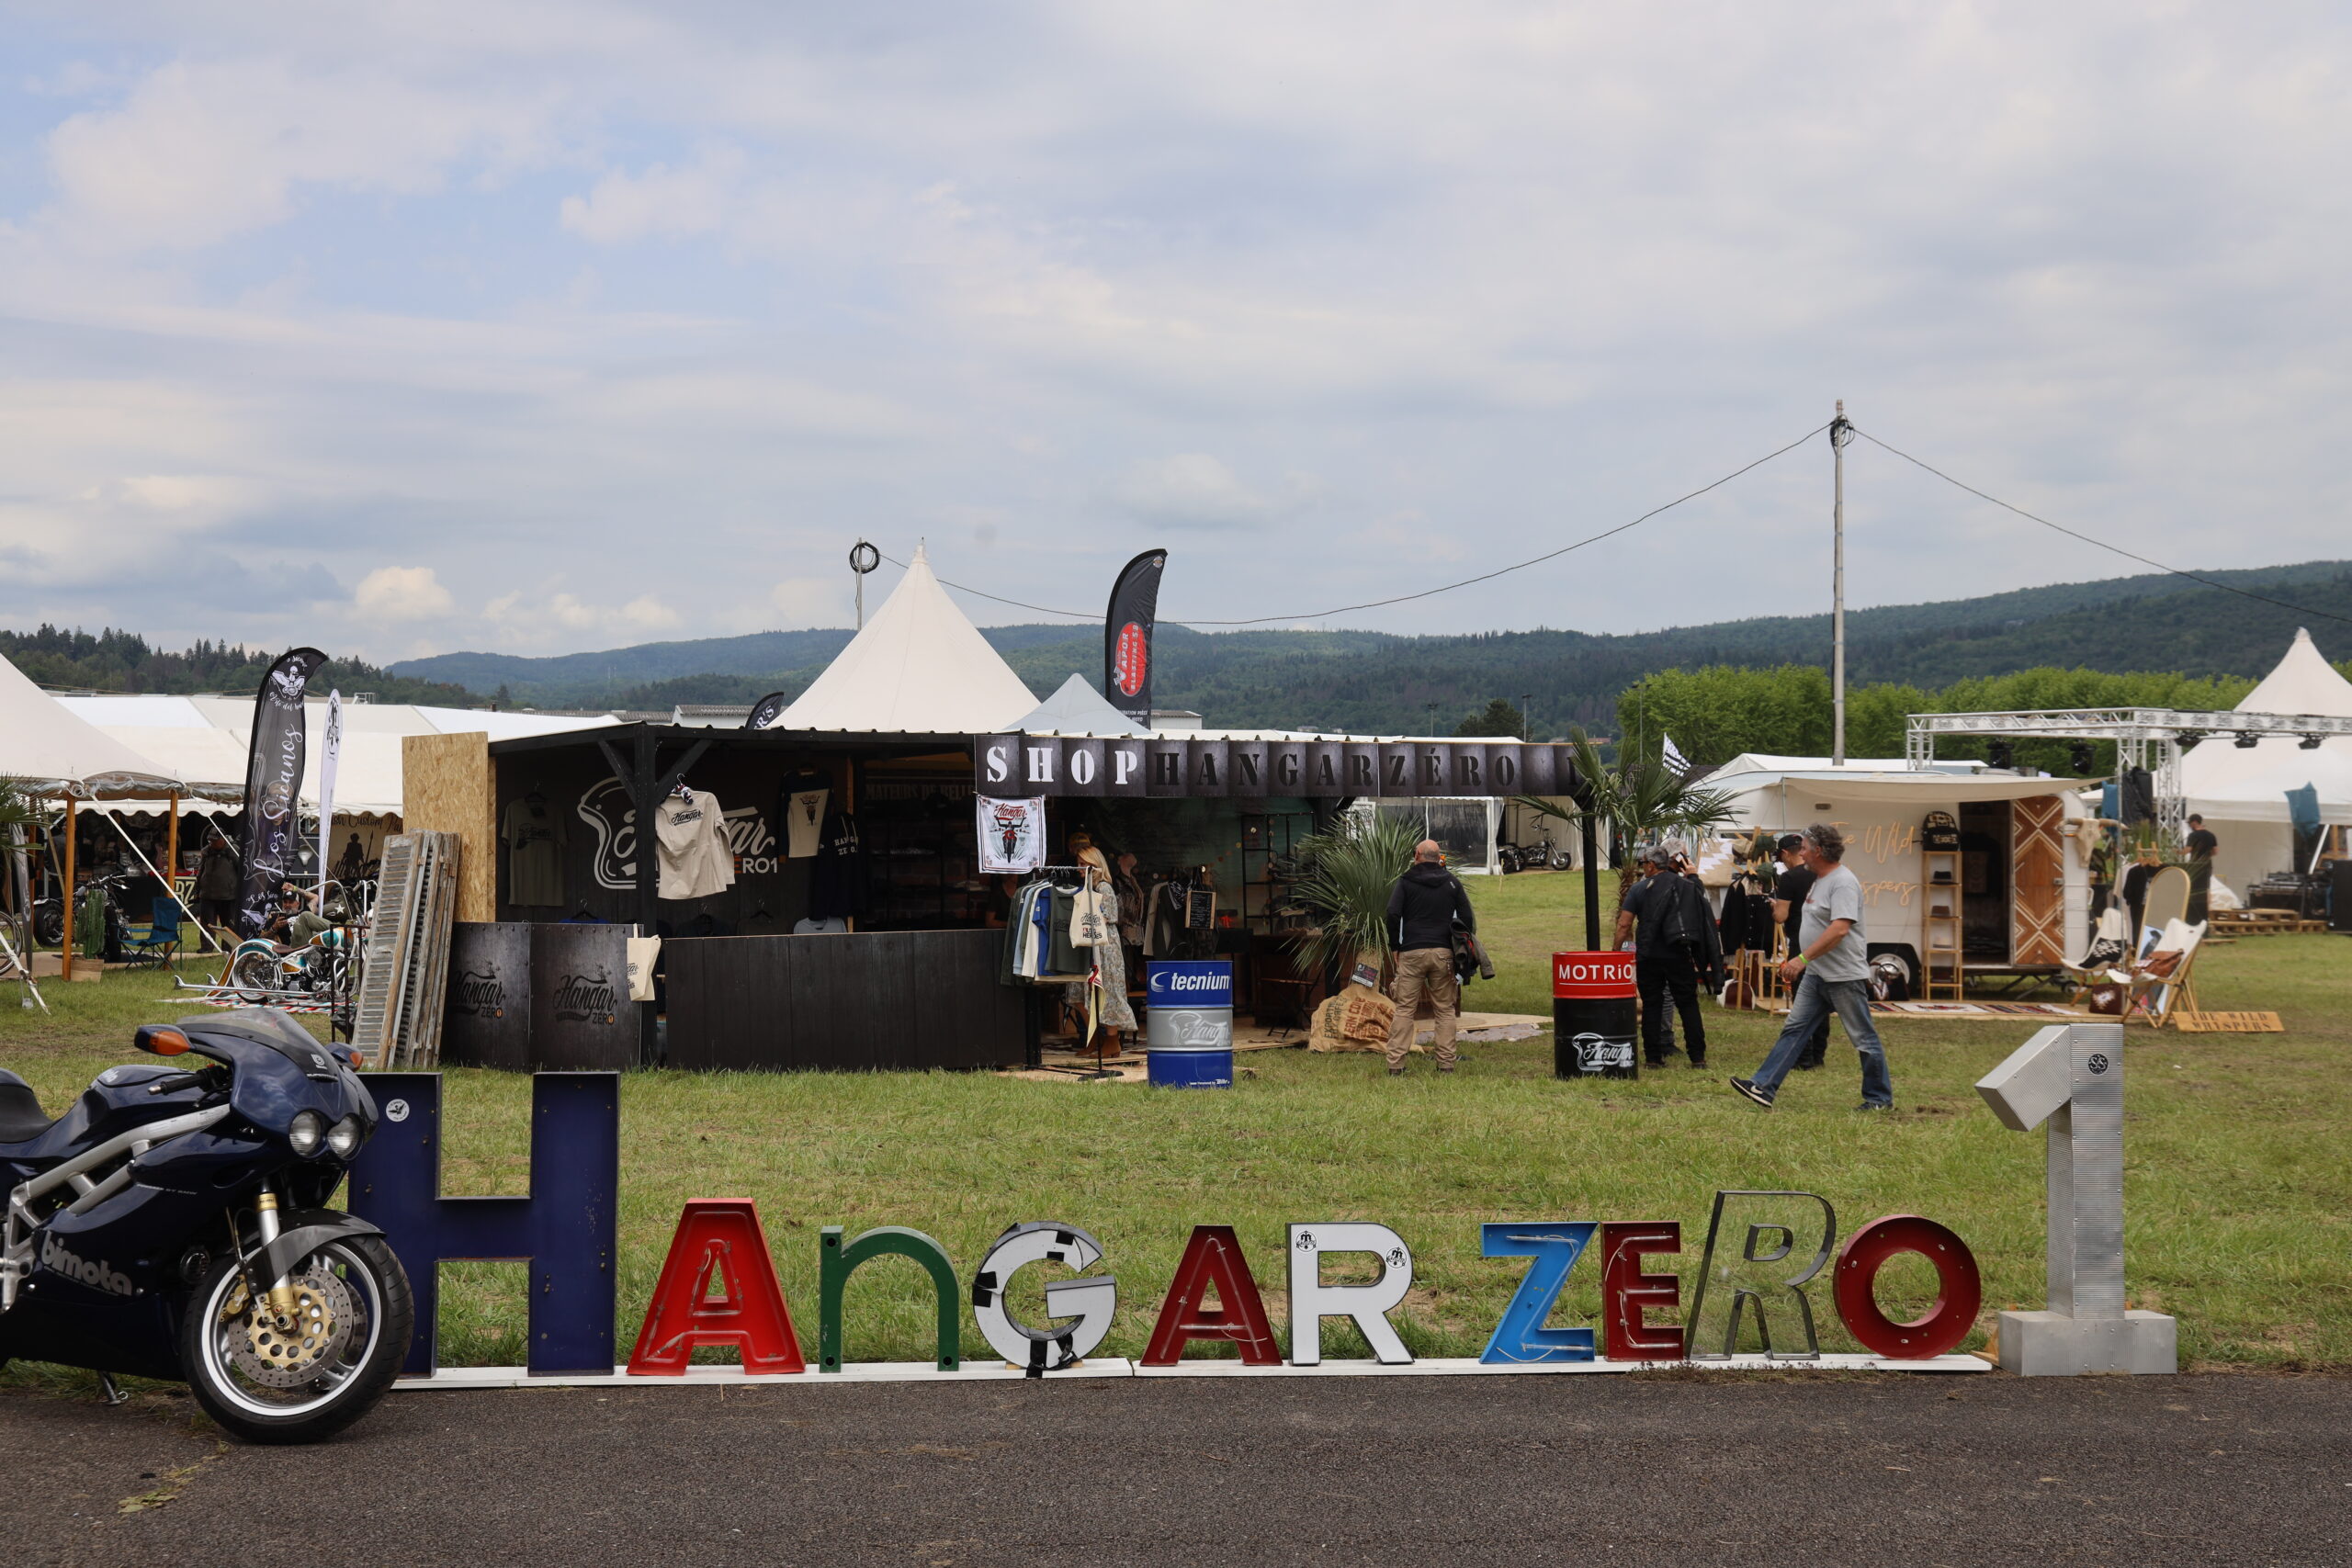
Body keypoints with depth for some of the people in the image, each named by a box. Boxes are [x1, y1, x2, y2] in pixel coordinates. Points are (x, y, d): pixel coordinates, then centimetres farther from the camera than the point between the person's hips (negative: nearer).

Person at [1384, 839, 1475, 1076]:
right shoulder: (1451, 882, 9)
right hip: (1443, 953, 1)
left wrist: (1396, 946, 3)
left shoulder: (1406, 881, 3)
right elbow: (1468, 918, 6)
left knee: (1404, 1009, 0)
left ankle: (1395, 1065, -5)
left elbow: (1393, 914, -6)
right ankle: (1446, 1063, 3)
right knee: (1446, 1010, 7)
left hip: (1412, 952, -1)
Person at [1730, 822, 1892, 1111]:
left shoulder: (1843, 882, -18)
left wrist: (1802, 958, -30)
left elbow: (1839, 930, -29)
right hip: (1816, 974, 10)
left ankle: (1880, 1098, 12)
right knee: (1793, 1029, 4)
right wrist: (1796, 962, 22)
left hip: (1844, 976, -10)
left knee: (1864, 1039, 1)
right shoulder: (1820, 881, 14)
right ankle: (1764, 1088, 1)